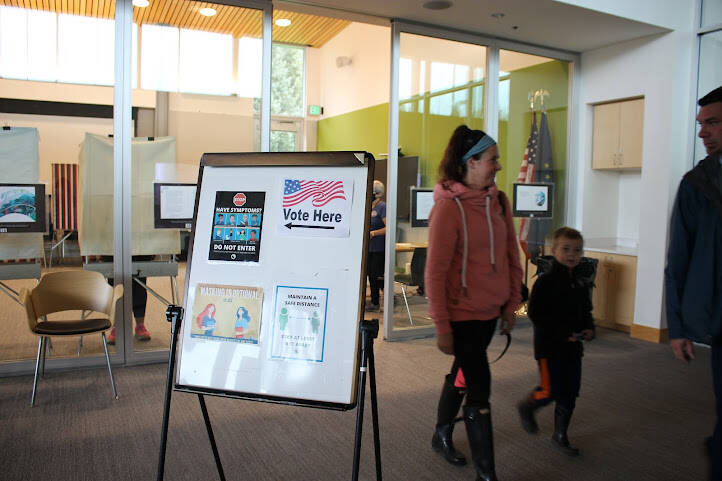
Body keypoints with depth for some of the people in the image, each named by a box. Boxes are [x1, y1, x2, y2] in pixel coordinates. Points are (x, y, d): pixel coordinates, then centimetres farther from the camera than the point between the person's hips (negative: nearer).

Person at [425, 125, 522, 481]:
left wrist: (512, 305, 10)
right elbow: (435, 273, -16)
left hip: (489, 311, 7)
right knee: (479, 389, -1)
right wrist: (441, 327, -15)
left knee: (461, 374, 22)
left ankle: (442, 437, 44)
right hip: (461, 314, -7)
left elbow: (512, 256, 11)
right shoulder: (448, 207, -16)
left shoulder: (498, 201, 4)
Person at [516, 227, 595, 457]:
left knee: (570, 392, 10)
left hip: (573, 346, 7)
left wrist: (589, 328, -2)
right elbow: (536, 314, -17)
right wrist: (563, 333, -21)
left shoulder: (581, 283, 8)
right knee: (550, 391, -5)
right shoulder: (545, 281, -13)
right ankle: (526, 407, 25)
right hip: (549, 345, -7)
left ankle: (560, 434, 26)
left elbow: (586, 312, 19)